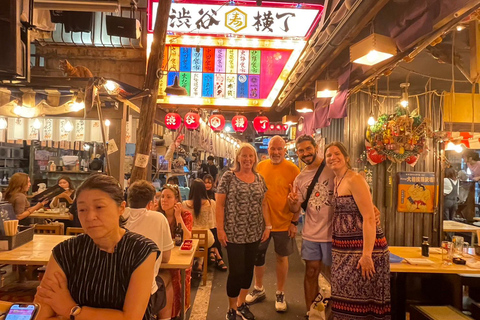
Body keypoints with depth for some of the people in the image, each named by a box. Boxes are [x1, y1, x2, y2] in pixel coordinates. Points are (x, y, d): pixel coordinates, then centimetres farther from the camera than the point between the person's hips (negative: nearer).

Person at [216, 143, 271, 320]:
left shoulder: (259, 178, 7)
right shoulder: (228, 177, -6)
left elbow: (264, 204, 11)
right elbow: (219, 205, -7)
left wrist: (268, 226, 5)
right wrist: (220, 229, -12)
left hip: (255, 233, 5)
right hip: (234, 234, -4)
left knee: (248, 269, 14)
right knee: (236, 271, 0)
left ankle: (241, 304, 35)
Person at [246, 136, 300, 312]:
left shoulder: (292, 169, -10)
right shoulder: (260, 166, 0)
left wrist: (294, 222, -11)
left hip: (283, 223, -3)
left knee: (281, 257, 12)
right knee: (257, 255, 15)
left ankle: (280, 294, 31)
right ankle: (259, 289, 37)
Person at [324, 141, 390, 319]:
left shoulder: (354, 180, -14)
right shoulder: (336, 181, 10)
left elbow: (369, 218, -20)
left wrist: (366, 254, -23)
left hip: (362, 246, -8)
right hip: (344, 248, 8)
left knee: (363, 298, 3)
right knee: (346, 296, 16)